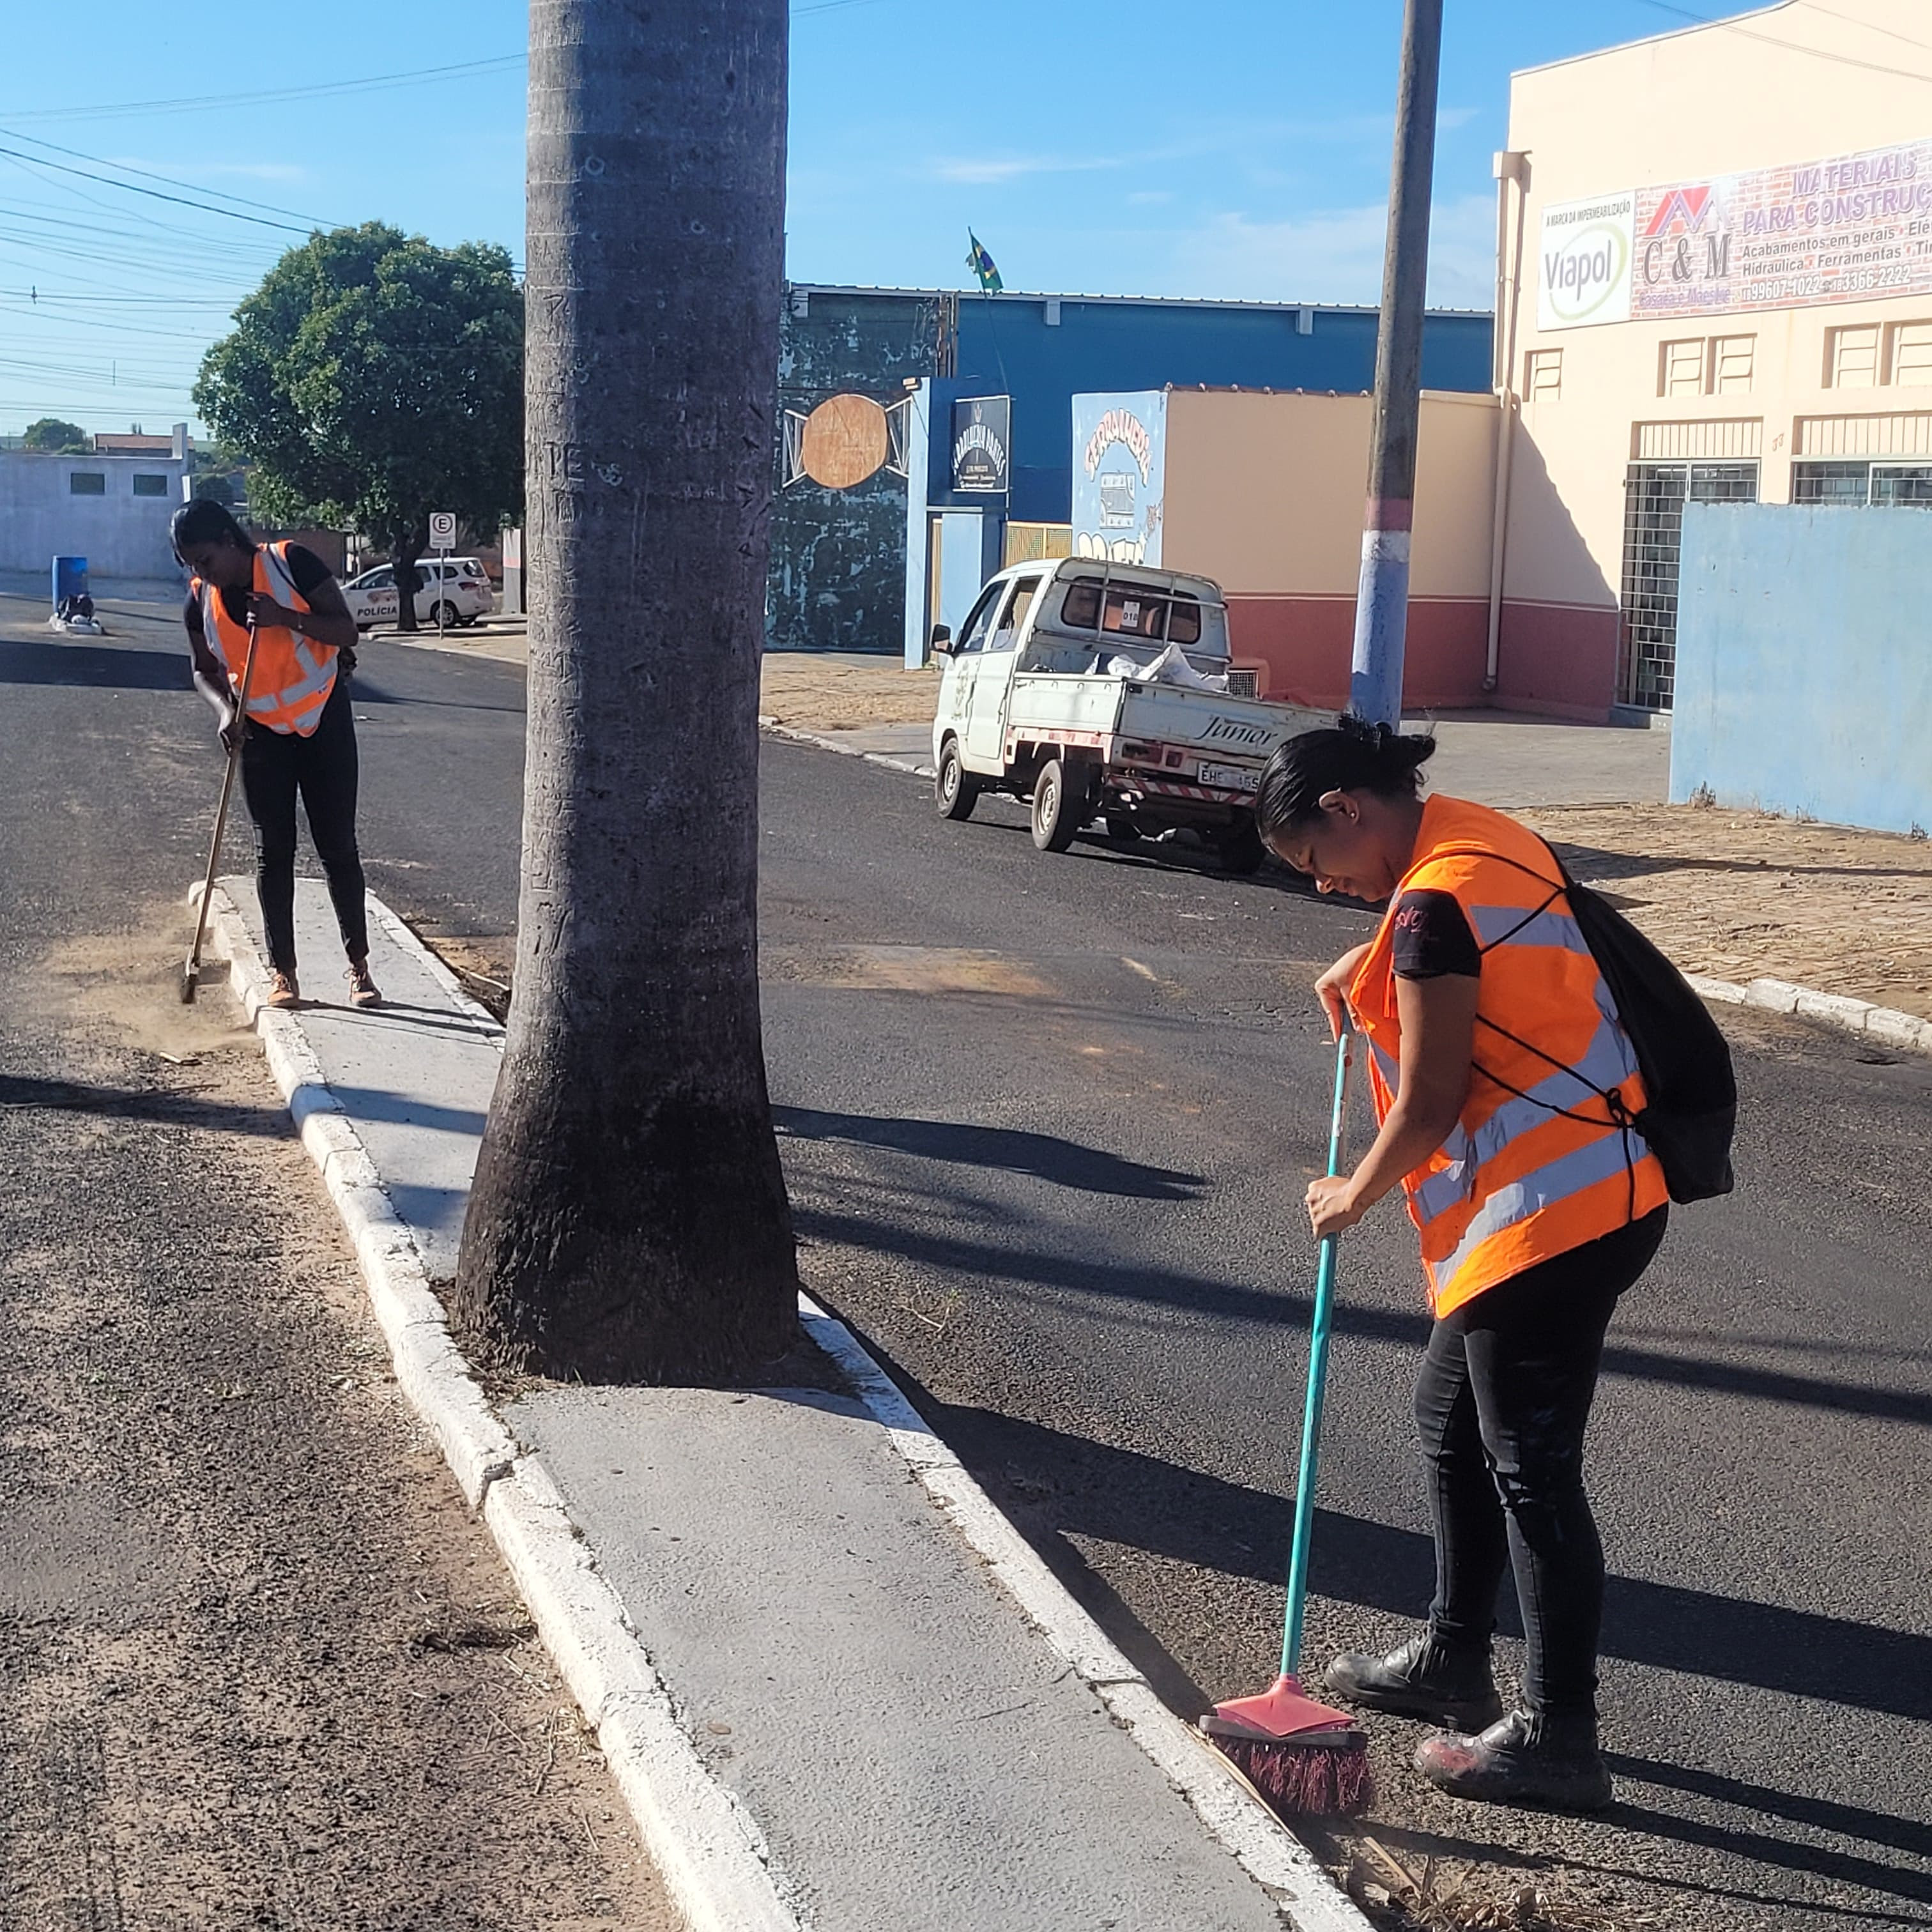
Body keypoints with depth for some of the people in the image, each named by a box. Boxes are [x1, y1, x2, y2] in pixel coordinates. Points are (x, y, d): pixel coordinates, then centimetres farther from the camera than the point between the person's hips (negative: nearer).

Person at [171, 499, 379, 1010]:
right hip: (261, 734, 3)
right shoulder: (200, 601, -3)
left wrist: (286, 618, -29)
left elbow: (346, 629, -14)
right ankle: (283, 972, 9)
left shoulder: (292, 564, -15)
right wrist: (225, 710, -12)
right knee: (273, 852, 3)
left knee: (338, 846, 0)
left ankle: (359, 967, 7)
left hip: (324, 721, -3)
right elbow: (205, 671, 8)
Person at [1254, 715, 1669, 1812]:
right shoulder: (1482, 838, 11)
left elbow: (1428, 1104, -16)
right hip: (1580, 1195, 11)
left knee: (1531, 1470, -3)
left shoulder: (1434, 903, -19)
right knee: (1453, 1421, 21)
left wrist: (1354, 1195, 0)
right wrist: (1366, 969, 26)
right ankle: (1455, 1662, 34)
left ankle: (1558, 1740, 6)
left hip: (1551, 1214, -11)